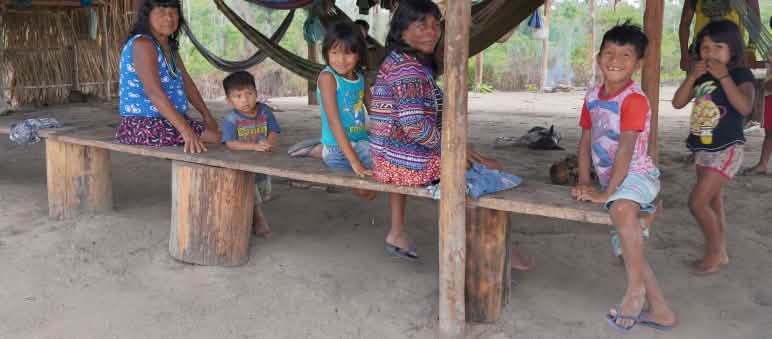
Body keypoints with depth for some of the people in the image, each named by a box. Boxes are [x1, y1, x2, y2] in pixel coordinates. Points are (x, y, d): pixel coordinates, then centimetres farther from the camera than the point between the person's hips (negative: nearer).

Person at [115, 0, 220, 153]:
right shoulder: (142, 44, -18)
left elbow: (186, 81, 14)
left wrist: (207, 115, 3)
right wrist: (185, 130, -38)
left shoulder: (169, 46, 12)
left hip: (169, 120, 10)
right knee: (216, 138, -18)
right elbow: (153, 91, -30)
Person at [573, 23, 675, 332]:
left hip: (637, 175, -8)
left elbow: (626, 149, -24)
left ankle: (634, 290, -24)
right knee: (630, 249, 15)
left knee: (622, 209, -41)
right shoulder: (593, 97, 5)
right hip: (611, 181, 8)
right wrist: (584, 183, 1)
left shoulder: (634, 99, -17)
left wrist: (607, 192, -25)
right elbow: (585, 142, 10)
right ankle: (660, 312, 31)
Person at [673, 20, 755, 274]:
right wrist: (692, 77, -12)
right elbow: (678, 103, 0)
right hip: (703, 149, 7)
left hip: (726, 150, -7)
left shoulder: (741, 75, -11)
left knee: (697, 202, -11)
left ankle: (715, 251, 8)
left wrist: (724, 76, -26)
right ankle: (720, 253, 28)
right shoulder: (702, 77, 6)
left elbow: (745, 107, -27)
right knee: (713, 204, 15)